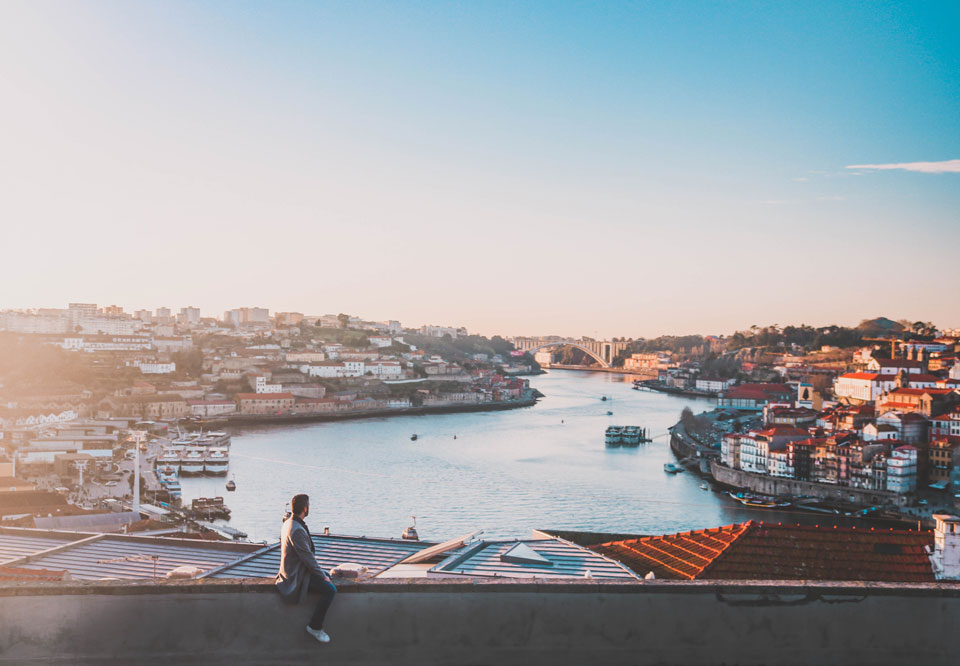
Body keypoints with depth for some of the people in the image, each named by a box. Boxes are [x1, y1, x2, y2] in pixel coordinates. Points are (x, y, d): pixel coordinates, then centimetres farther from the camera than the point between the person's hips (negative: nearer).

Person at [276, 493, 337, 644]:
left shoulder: (288, 523, 5)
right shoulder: (297, 530, -28)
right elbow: (308, 558, -24)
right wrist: (322, 575, -11)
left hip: (292, 569, 11)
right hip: (296, 575, -11)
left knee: (327, 575, 25)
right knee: (330, 589, -19)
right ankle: (315, 627, -8)